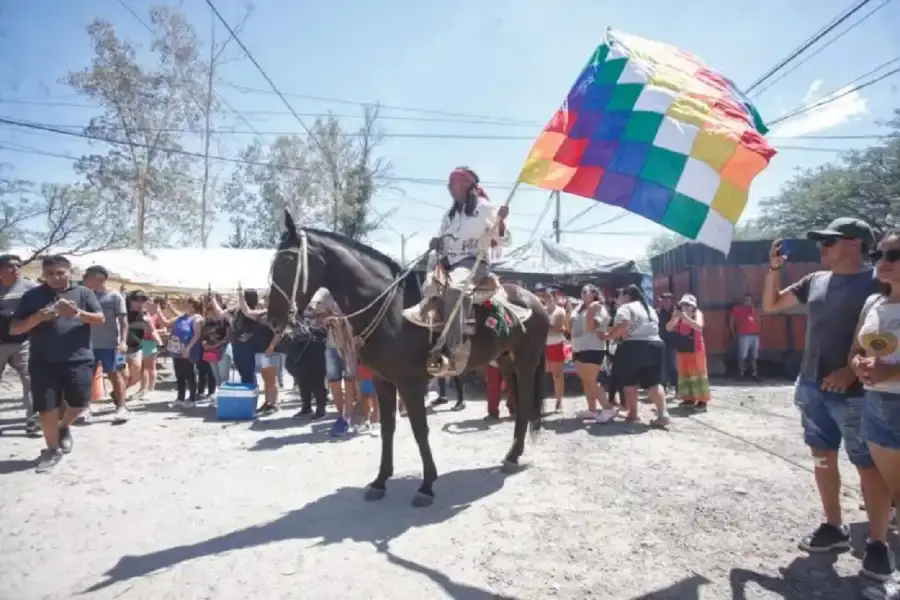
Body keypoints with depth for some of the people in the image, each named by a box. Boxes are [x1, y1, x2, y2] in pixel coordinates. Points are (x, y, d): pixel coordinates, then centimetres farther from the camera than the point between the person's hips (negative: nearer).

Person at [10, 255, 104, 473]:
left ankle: (64, 427, 37)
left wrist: (78, 313, -19)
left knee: (79, 402, 3)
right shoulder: (32, 296, 6)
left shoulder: (83, 292, 5)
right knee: (46, 408, 2)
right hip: (43, 362, 0)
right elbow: (14, 328, 4)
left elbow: (100, 319, -1)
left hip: (79, 359, 0)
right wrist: (38, 317, -15)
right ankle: (52, 450, 21)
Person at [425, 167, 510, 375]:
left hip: (475, 261, -7)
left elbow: (504, 241, -1)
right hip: (449, 263, 7)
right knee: (429, 289, -23)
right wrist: (436, 244, 4)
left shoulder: (485, 208, 2)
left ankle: (454, 352, -45)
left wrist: (500, 221, -21)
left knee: (455, 288, -38)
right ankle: (434, 350, -22)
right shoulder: (450, 213, 20)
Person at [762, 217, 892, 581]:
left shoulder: (877, 281, -7)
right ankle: (834, 527, 26)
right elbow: (770, 304, 18)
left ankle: (877, 543, 13)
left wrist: (852, 370, -20)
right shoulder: (815, 281, 11)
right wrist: (774, 268, 4)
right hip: (812, 387, 6)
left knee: (869, 467, 2)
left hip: (854, 393, -6)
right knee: (823, 459, 13)